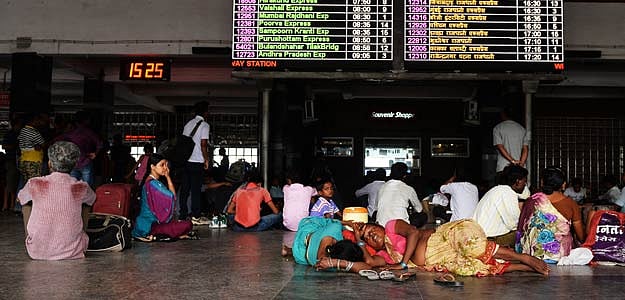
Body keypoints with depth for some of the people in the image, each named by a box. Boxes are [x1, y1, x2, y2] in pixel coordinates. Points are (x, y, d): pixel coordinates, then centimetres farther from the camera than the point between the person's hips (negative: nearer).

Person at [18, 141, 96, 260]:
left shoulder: (34, 184, -8)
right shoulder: (81, 188, -7)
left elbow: (21, 198, 13)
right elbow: (91, 199, 16)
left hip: (37, 252, 0)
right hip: (73, 252, 0)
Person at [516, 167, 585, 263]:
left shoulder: (531, 201, 0)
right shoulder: (571, 204, -2)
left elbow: (521, 230, 8)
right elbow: (581, 237, 7)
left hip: (532, 252, 1)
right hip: (559, 255, -1)